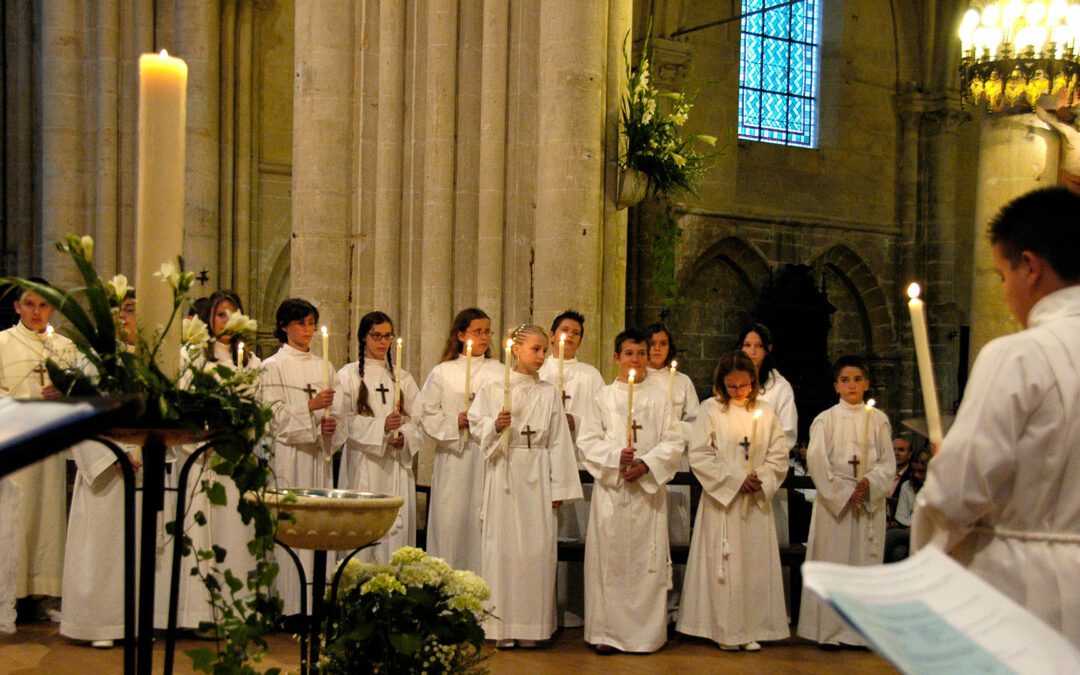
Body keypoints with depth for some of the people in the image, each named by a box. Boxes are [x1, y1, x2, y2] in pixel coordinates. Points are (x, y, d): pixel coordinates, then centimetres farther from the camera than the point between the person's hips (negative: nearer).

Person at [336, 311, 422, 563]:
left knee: (397, 522, -4)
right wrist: (381, 427, -18)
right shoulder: (348, 375, 4)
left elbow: (417, 419, 9)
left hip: (397, 463, 3)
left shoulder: (402, 377, 16)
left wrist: (404, 437, -11)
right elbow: (345, 420, -7)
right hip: (363, 464, -3)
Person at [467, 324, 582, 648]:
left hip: (537, 475, 2)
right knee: (502, 545, -2)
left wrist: (559, 486, 2)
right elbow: (476, 424, 4)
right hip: (504, 474, -2)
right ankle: (502, 626, 4)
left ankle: (530, 626, 8)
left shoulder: (549, 393, 8)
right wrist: (495, 426, -17)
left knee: (537, 545, 0)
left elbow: (558, 440, 6)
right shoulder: (493, 388, 3)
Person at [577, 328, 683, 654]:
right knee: (609, 559, -1)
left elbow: (673, 443, 3)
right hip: (610, 487, 0)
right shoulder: (603, 397, 7)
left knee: (647, 560, 0)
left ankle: (646, 632, 7)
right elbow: (588, 441, 2)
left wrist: (646, 464, -12)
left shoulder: (659, 397, 8)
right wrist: (615, 457, -15)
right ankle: (606, 631, 5)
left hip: (649, 488, 0)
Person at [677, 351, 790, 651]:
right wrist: (736, 480, -12)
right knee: (724, 564, -1)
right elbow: (699, 456, -6)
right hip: (721, 498, -2)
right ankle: (725, 629, 6)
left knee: (755, 564, 3)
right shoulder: (712, 410, -1)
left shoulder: (766, 413, 7)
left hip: (756, 503, 2)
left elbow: (779, 457, 7)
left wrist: (761, 480, -11)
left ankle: (751, 629, 10)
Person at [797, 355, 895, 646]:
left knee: (865, 562, 2)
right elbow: (818, 463, -5)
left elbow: (888, 462, 5)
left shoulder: (878, 419, 8)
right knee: (833, 562, -2)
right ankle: (830, 629, 2)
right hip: (833, 501, -2)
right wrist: (845, 491, -12)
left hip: (870, 501, 2)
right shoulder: (825, 420, 2)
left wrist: (870, 483, -14)